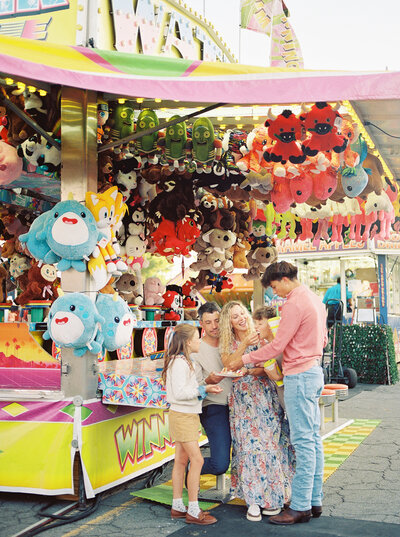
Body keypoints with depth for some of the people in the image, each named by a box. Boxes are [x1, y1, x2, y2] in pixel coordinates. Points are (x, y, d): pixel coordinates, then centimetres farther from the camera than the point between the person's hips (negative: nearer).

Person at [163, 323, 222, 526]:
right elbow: (180, 392, -24)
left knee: (181, 460, 12)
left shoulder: (182, 361, 14)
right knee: (197, 460, -9)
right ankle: (193, 511, -4)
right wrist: (203, 390, -20)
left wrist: (205, 387, 10)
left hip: (186, 416, 10)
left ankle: (177, 507, 18)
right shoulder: (179, 362, -18)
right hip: (182, 416, -10)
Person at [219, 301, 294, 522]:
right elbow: (228, 365, -8)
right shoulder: (227, 344, 9)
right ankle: (253, 500, 1)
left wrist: (262, 370, -20)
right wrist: (244, 345, -16)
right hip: (241, 398, 1)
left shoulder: (260, 337, 4)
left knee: (269, 443, -4)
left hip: (265, 395, -1)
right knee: (248, 445, -5)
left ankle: (271, 496, 7)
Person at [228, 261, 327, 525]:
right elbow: (323, 339, 21)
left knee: (303, 441, -6)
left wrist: (244, 360, -8)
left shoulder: (295, 303, -16)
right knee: (314, 439, 12)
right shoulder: (315, 299, 15)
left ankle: (301, 507, -1)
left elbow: (277, 346, -16)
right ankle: (315, 501, 19)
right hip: (313, 369, 10)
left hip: (299, 375, -10)